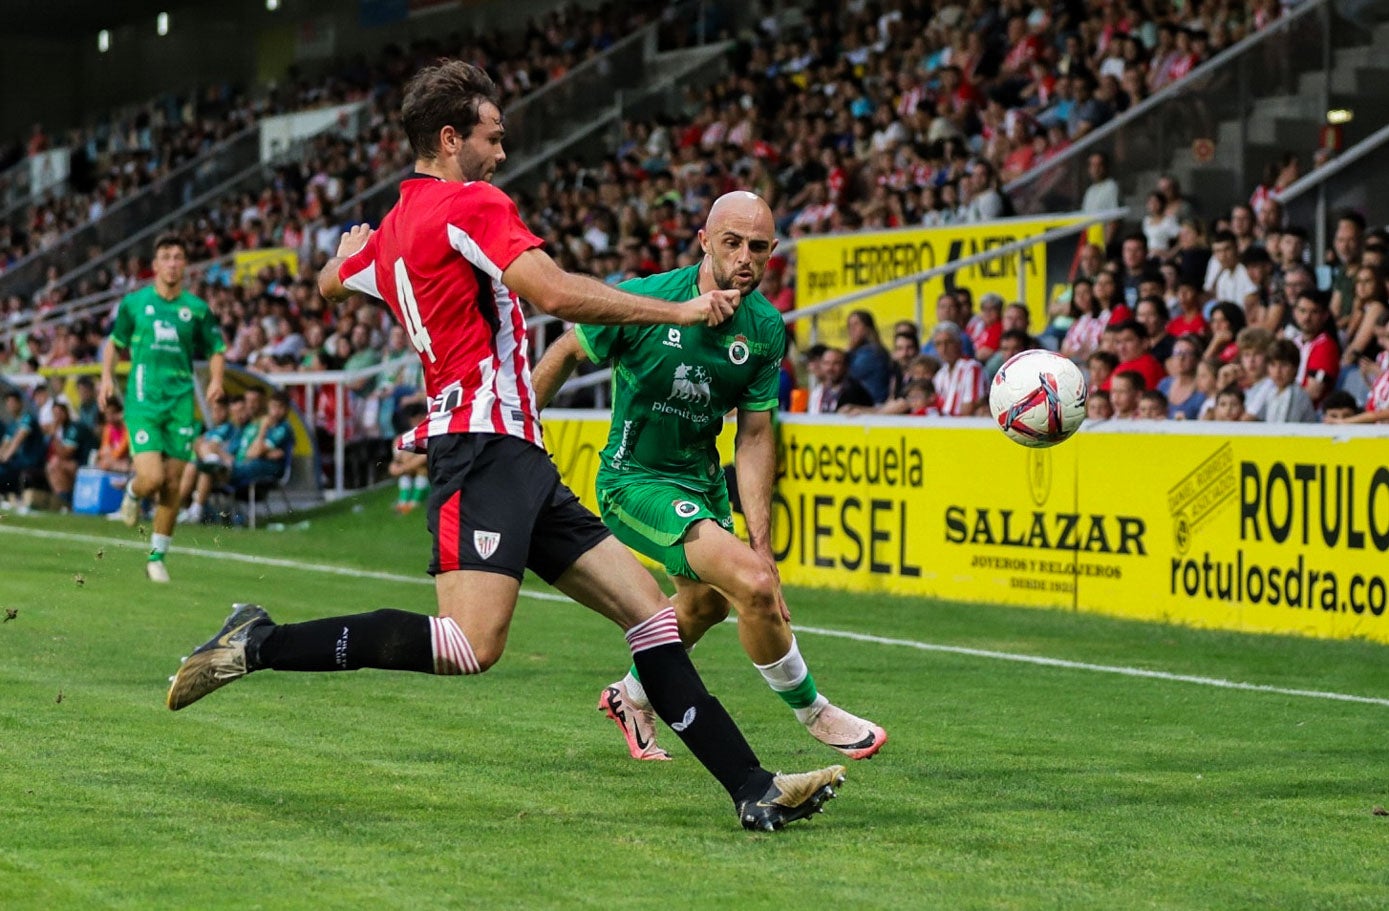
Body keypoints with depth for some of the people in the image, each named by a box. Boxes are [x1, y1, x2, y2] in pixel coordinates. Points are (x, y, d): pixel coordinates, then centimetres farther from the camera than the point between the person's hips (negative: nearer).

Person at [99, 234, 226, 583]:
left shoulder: (196, 309, 5)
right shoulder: (134, 303, 3)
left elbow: (216, 349, 16)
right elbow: (114, 341, 17)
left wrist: (216, 379, -3)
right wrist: (107, 376, 2)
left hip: (181, 403, 2)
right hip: (143, 401, -2)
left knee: (173, 487, 1)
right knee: (152, 478, -17)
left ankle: (157, 557, 15)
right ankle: (133, 492, 21)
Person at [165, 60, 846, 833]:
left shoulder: (394, 226, 18)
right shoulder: (470, 204, -8)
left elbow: (330, 283, 39)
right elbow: (555, 292, -22)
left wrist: (354, 245, 63)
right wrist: (680, 311, -14)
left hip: (515, 458, 10)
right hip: (487, 446, -10)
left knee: (646, 604, 5)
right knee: (473, 644, -23)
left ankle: (754, 789, 1)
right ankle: (261, 644, -15)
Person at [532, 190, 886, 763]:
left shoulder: (765, 329, -8)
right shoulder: (645, 300, -23)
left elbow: (755, 436, -3)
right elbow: (567, 353, -7)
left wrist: (760, 539, -9)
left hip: (702, 476, 7)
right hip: (635, 480, -7)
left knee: (705, 602, 28)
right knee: (754, 586, -23)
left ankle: (633, 697, 55)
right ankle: (812, 712, -1)